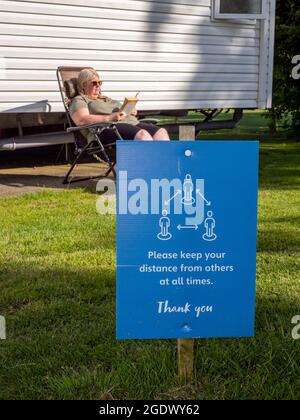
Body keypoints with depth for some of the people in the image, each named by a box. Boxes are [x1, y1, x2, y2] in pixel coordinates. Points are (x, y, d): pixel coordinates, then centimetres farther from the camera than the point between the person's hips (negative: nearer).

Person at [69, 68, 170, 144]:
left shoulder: (107, 99, 38)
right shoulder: (79, 100, 12)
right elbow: (82, 120, -8)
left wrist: (130, 112, 10)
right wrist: (109, 118, -17)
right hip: (107, 128, -8)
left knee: (161, 132, -20)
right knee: (142, 134, -35)